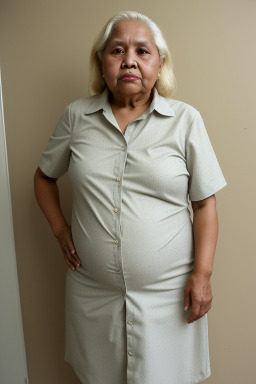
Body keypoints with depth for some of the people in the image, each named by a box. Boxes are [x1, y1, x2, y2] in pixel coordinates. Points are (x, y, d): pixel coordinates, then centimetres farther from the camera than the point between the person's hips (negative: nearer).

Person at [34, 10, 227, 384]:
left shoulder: (186, 119, -4)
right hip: (92, 291, 2)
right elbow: (44, 176, 14)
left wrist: (202, 274, -8)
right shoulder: (76, 115, 1)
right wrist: (60, 229, 3)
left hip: (167, 291, -1)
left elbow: (205, 203, -4)